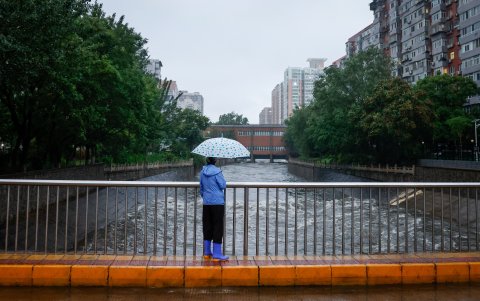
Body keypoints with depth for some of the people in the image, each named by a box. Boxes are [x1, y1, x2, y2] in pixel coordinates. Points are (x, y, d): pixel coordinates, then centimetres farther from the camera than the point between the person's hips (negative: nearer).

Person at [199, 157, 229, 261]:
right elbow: (223, 185, -10)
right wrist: (223, 179, 10)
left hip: (206, 203, 6)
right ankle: (217, 254, 3)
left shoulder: (202, 171, 5)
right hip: (217, 202, -6)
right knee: (218, 226, 0)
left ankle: (207, 252, 21)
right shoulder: (217, 171, -14)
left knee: (207, 226, 13)